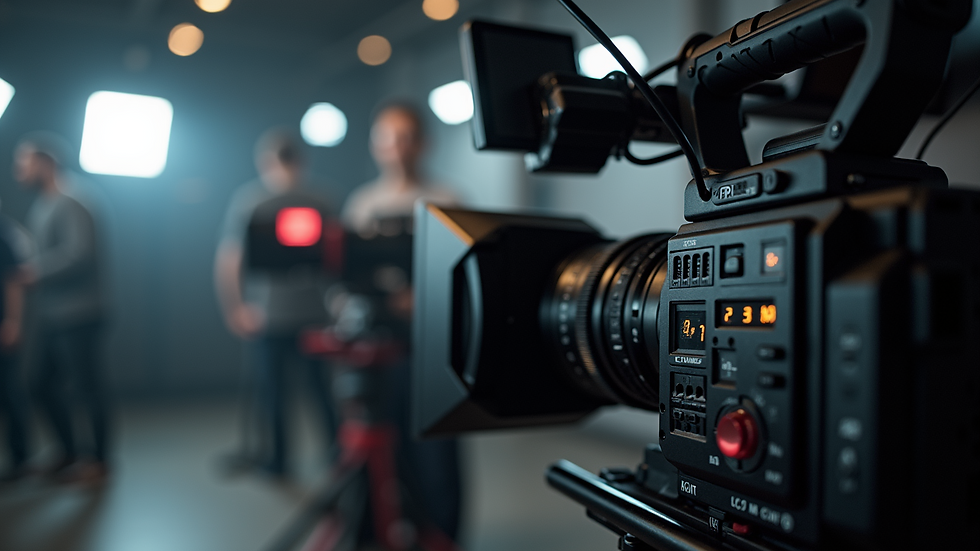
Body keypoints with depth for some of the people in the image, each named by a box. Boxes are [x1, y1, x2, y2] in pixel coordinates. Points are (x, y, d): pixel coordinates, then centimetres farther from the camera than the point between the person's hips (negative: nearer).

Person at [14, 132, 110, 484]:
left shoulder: (70, 206, -13)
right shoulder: (39, 208, 13)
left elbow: (79, 253, -24)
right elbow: (40, 256, 12)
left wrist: (35, 271, -16)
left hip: (77, 316, -8)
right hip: (49, 316, 9)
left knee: (85, 387, 1)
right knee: (45, 384, 14)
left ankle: (99, 461, 15)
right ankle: (70, 453, 30)